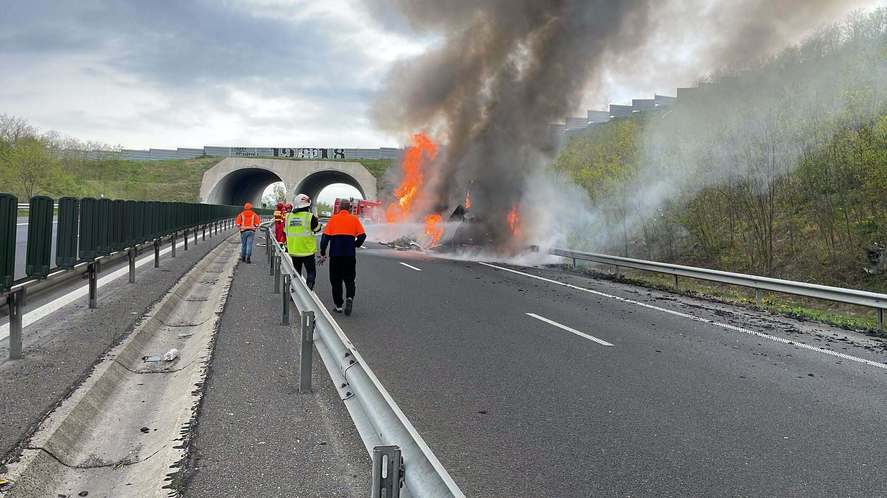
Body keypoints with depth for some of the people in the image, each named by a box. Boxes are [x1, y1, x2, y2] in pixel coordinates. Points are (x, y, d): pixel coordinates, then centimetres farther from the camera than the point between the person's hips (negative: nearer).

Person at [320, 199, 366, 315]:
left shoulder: (333, 219, 1)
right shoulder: (354, 219, 3)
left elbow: (325, 236, -4)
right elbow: (362, 236, -3)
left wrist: (322, 253, 1)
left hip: (335, 254, 0)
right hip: (350, 255, 0)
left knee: (336, 280, 10)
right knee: (349, 279, 10)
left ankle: (338, 306, 11)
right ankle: (349, 298, -16)